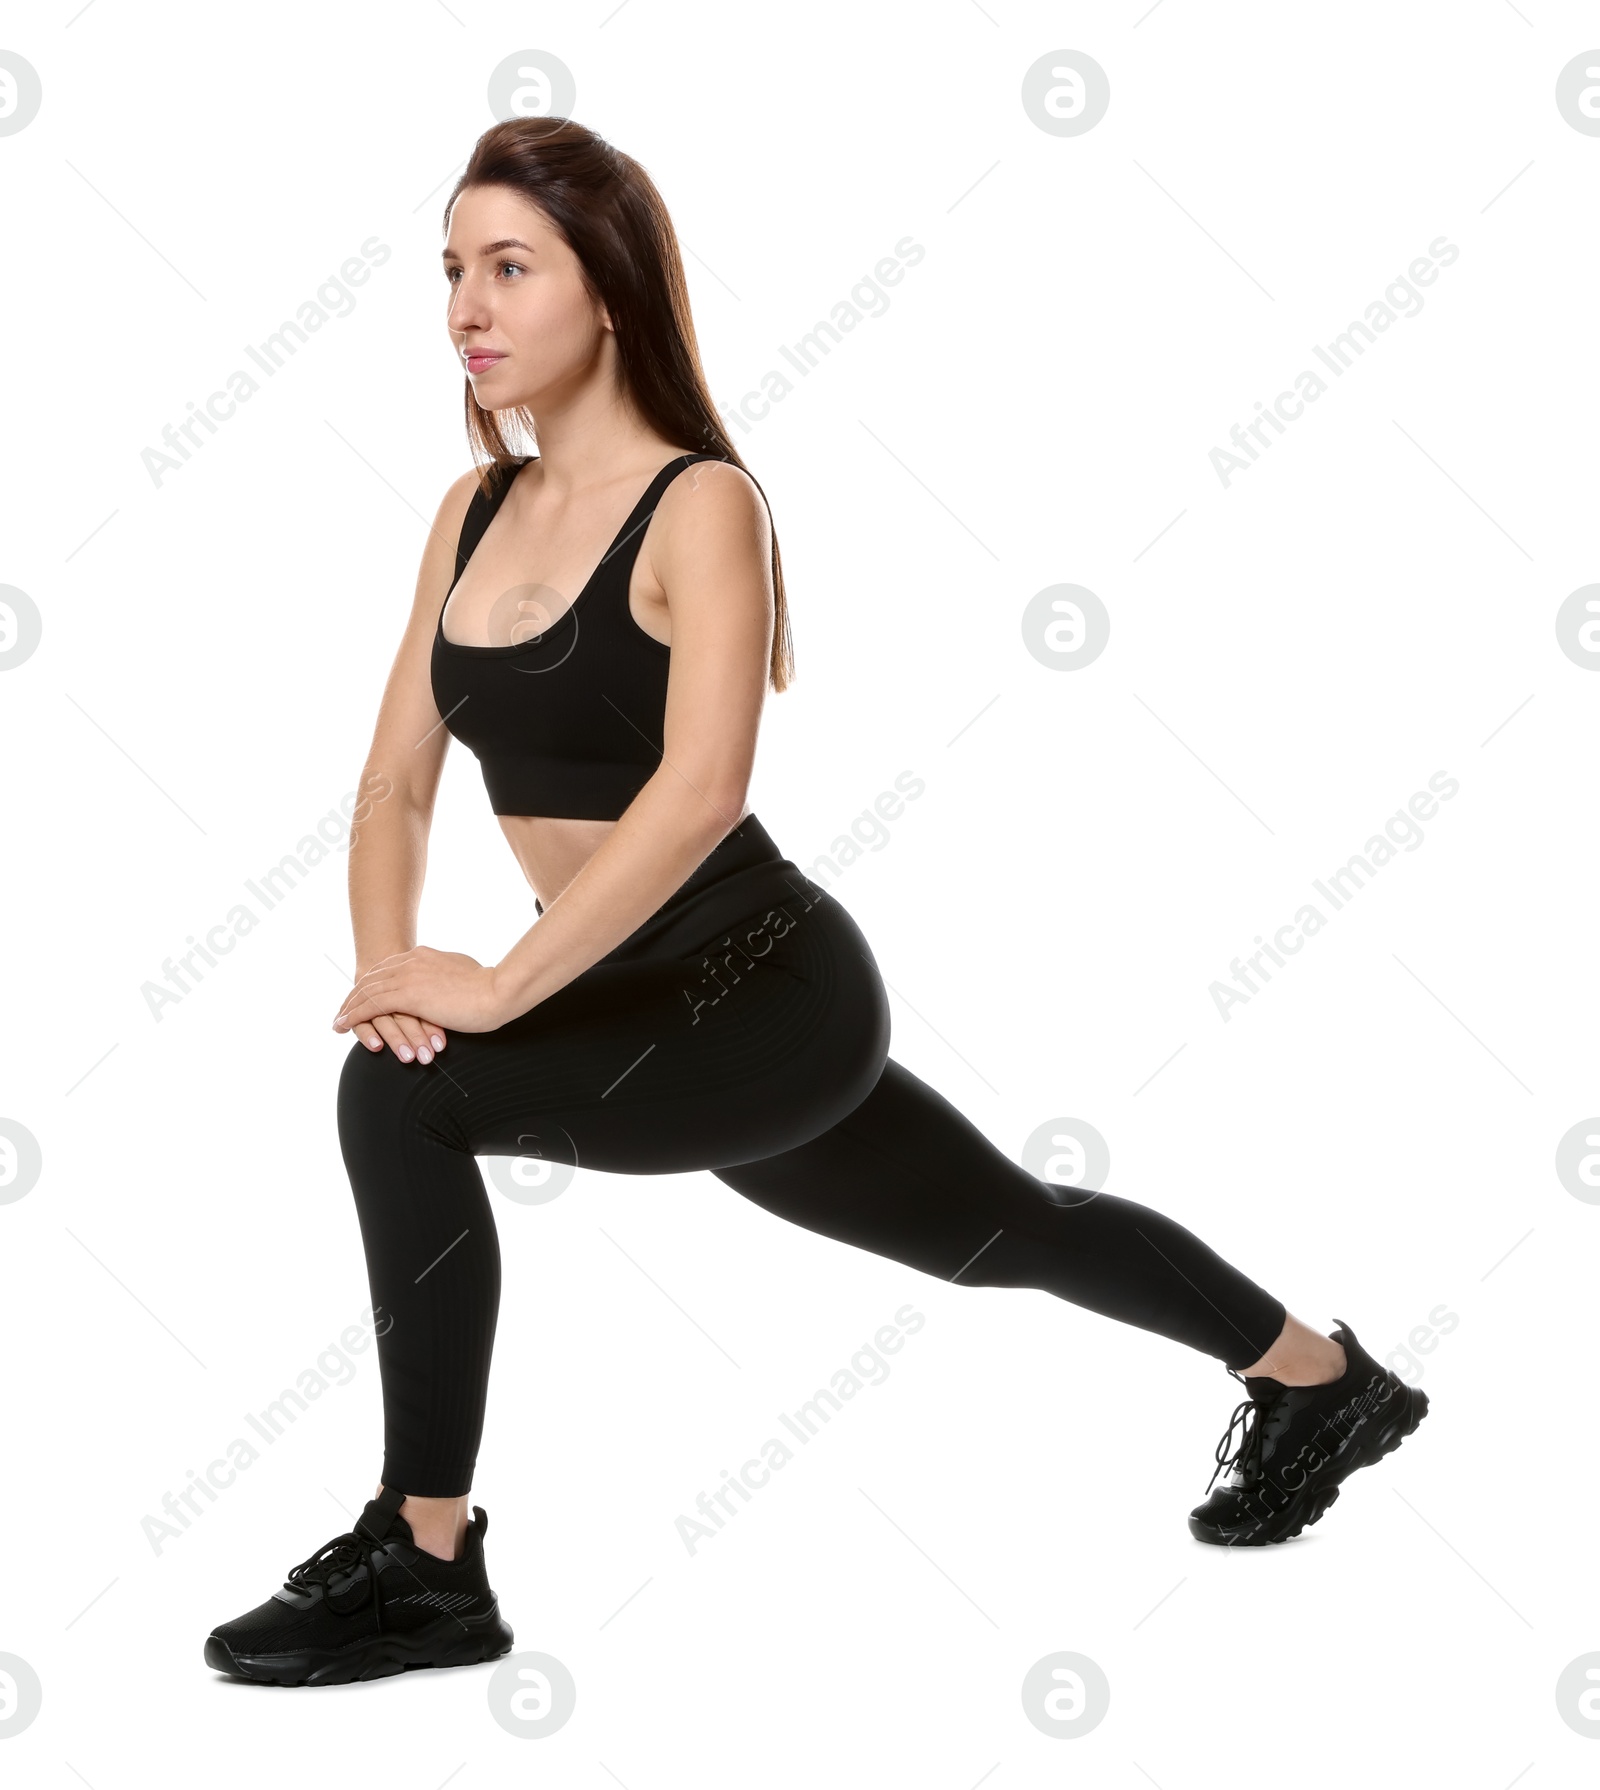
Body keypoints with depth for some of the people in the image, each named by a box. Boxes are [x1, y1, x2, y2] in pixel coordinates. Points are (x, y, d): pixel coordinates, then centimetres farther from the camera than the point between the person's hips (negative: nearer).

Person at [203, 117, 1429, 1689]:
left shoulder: (701, 503, -15)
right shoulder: (473, 512, 6)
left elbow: (699, 789, -30)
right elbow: (397, 786, 4)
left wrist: (495, 987, -31)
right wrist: (384, 960, -14)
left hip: (765, 986, -8)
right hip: (659, 1010, 8)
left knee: (404, 1095, -24)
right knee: (1009, 1230, 23)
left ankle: (422, 1562, -9)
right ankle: (1324, 1377, 46)